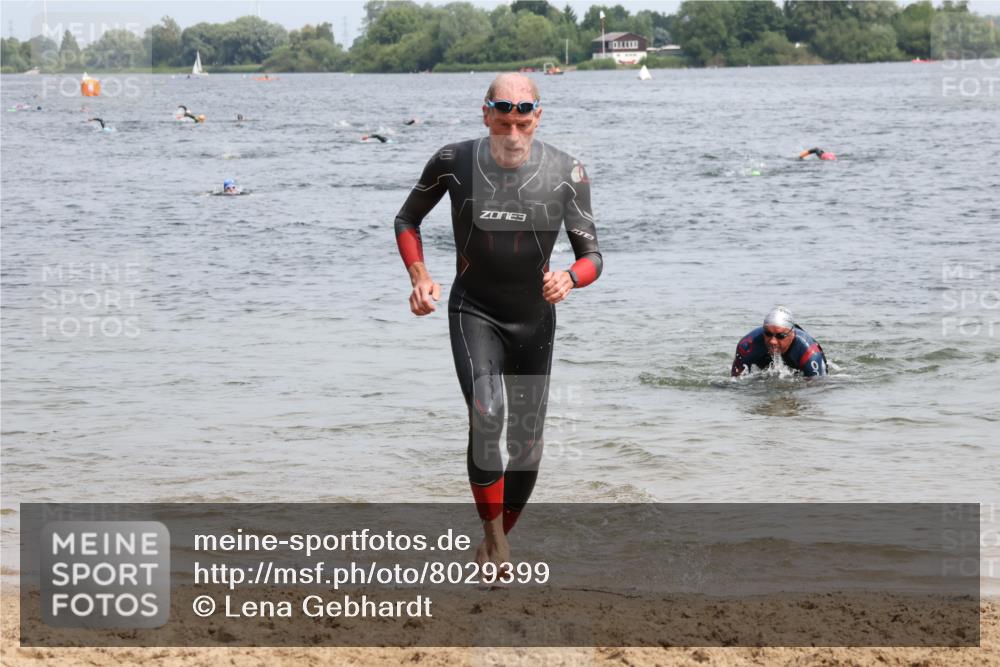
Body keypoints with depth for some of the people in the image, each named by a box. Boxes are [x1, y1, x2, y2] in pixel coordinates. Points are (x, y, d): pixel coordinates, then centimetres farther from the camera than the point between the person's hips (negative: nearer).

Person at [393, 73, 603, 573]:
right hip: (473, 311, -2)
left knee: (527, 444, 7)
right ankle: (495, 542, -17)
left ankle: (496, 542, 29)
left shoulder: (566, 173, -10)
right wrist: (419, 277, -9)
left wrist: (569, 279, -28)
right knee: (485, 417, -26)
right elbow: (407, 220, 7)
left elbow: (591, 255, -5)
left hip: (534, 319, 2)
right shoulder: (454, 162, -10)